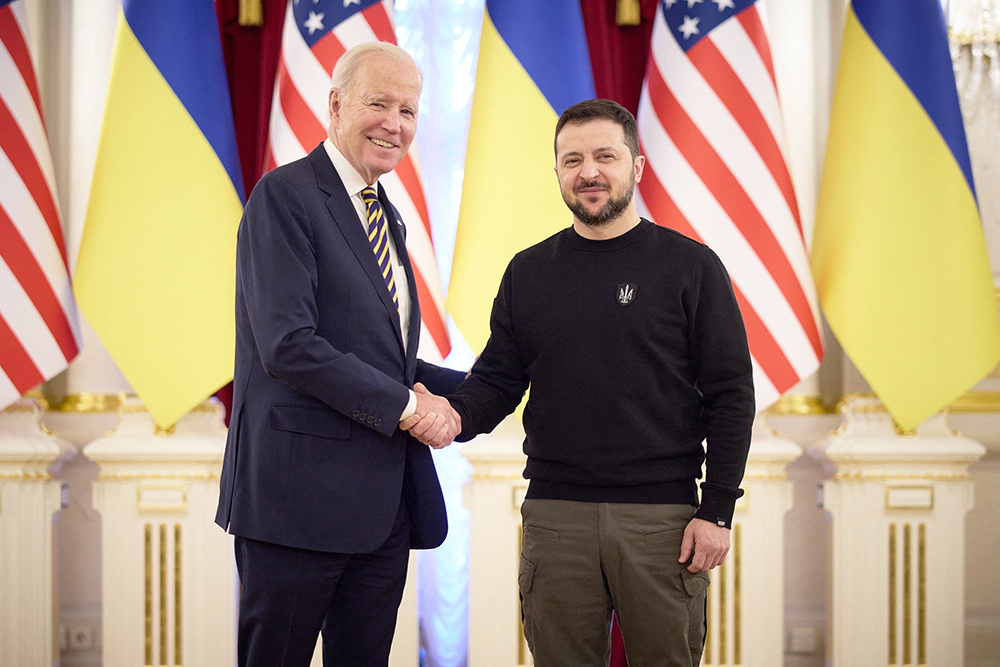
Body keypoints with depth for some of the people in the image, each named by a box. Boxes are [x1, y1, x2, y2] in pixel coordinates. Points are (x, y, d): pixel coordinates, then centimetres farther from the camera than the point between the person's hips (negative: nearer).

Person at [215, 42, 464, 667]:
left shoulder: (387, 217, 18)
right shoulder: (285, 195, -9)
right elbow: (288, 345, -20)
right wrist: (405, 405, -15)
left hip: (384, 504, 8)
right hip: (301, 493, -8)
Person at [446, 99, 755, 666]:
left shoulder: (691, 266, 2)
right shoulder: (528, 273, 11)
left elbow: (731, 395, -1)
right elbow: (497, 379, 12)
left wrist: (716, 512, -7)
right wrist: (456, 415, -11)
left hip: (662, 517, -2)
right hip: (555, 515, 2)